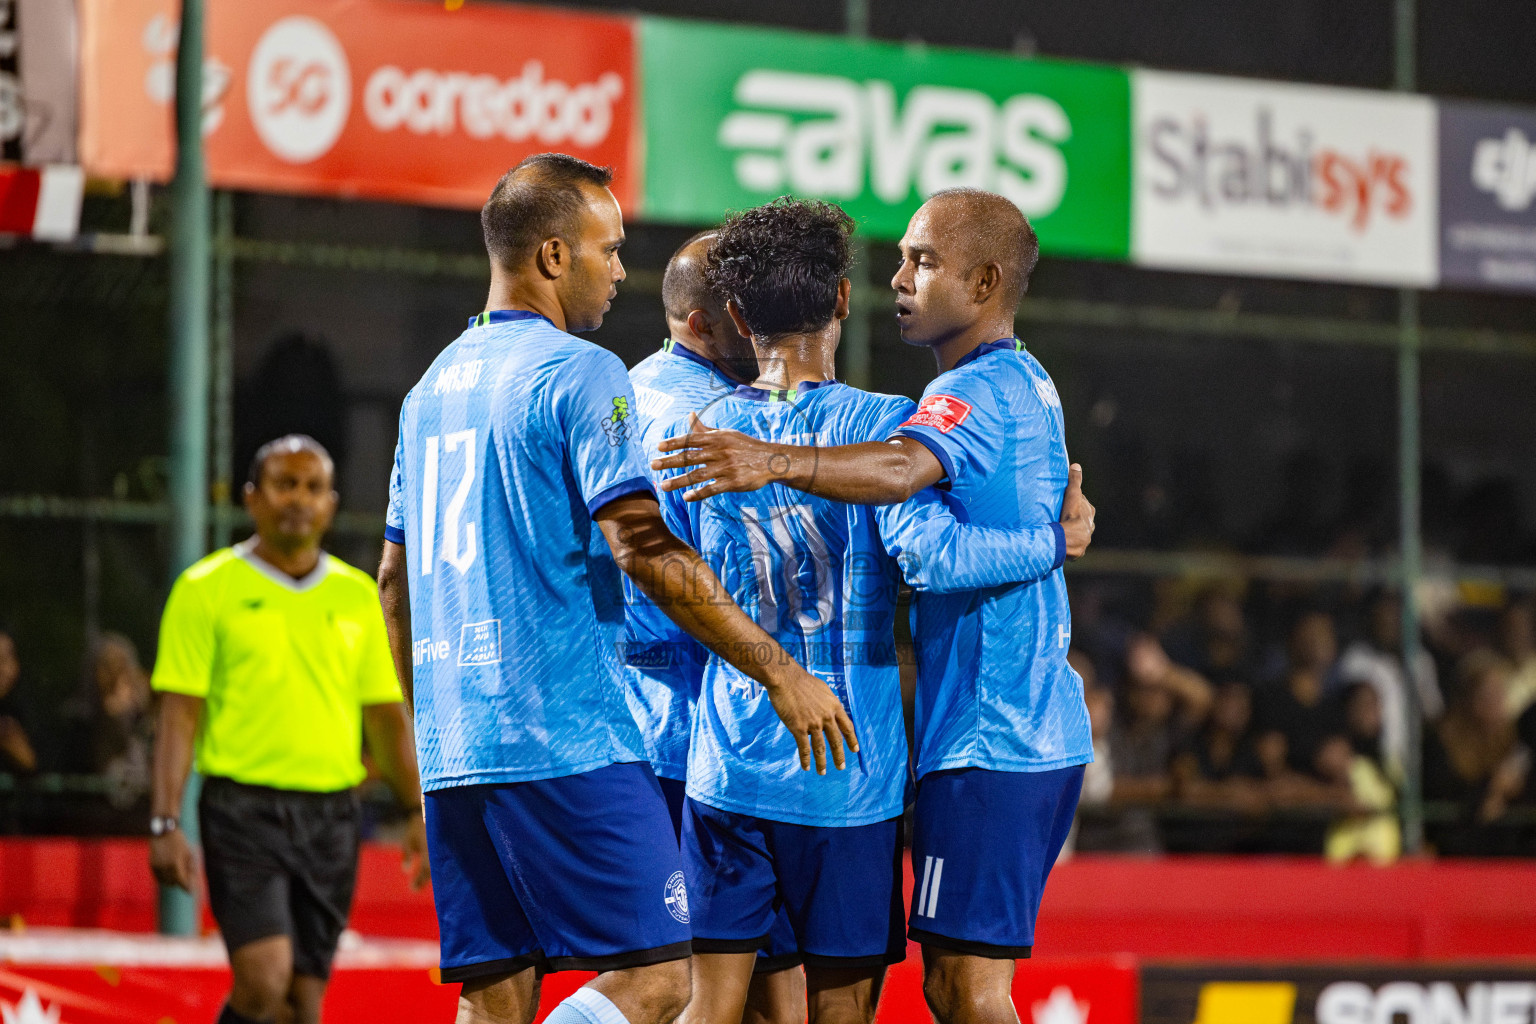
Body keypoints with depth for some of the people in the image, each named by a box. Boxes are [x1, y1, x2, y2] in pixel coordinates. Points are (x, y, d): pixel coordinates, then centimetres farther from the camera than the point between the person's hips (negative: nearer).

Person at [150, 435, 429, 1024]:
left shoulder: (357, 595, 12)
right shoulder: (207, 589, 0)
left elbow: (386, 714, 16)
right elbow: (179, 713, -3)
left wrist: (417, 811, 9)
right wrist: (165, 823, -11)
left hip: (331, 815, 4)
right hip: (244, 806, -4)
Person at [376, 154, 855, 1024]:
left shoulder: (434, 385, 18)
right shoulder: (580, 373, -7)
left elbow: (397, 577, 23)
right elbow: (643, 548, -16)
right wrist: (780, 672, -13)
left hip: (453, 748, 8)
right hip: (569, 739, -8)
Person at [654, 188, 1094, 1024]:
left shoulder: (977, 390, -14)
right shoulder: (1027, 385, 19)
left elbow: (901, 468, -35)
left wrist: (776, 461, -51)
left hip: (986, 737, -10)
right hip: (1042, 733, 10)